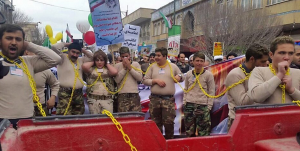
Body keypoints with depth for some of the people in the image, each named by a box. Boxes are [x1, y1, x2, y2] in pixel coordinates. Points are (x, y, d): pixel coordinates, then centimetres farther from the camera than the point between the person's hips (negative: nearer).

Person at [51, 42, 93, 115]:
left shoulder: (81, 60, 16)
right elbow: (54, 47, -16)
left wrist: (82, 50, 11)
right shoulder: (63, 58, -2)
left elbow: (91, 57, 20)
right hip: (65, 93, -6)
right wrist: (66, 44, 0)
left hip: (79, 93, 7)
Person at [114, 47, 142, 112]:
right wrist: (124, 68, -4)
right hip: (122, 95, -1)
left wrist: (130, 68, -5)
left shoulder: (136, 64, 9)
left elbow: (140, 78, -3)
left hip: (134, 94, 1)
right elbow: (117, 80, -5)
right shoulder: (117, 66, 7)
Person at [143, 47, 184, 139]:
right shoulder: (152, 67, 11)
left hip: (168, 99, -1)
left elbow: (182, 78, 16)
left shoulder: (173, 67, 10)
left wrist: (179, 76, -6)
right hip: (154, 99, 2)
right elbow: (145, 80, 6)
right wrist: (155, 81, -8)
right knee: (156, 123, 8)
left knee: (169, 123, -5)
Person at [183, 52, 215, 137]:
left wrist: (209, 107, -4)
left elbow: (211, 92, 1)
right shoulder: (189, 74, 8)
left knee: (203, 133, -4)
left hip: (203, 106, -3)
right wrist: (184, 102, 9)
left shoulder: (208, 74, -1)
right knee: (189, 131, 10)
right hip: (189, 105, 3)